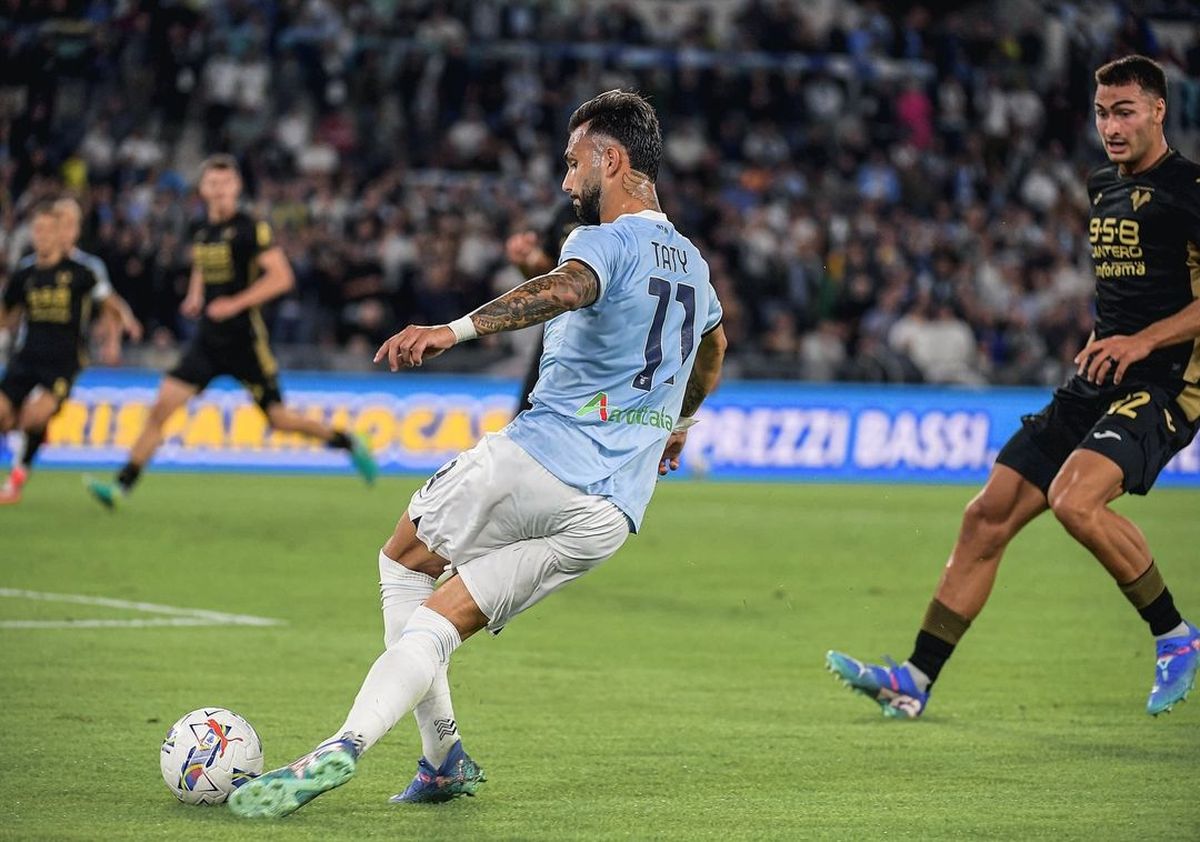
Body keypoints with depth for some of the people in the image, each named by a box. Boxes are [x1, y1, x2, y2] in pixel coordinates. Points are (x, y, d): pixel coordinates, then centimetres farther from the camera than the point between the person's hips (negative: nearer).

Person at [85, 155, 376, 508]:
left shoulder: (250, 228, -9)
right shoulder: (201, 233, 10)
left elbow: (282, 277, -15)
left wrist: (236, 303, -21)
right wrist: (194, 299, 7)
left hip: (244, 339, -5)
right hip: (208, 340, 5)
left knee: (279, 419, 0)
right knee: (161, 407, -7)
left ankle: (347, 442, 23)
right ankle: (123, 484, -7)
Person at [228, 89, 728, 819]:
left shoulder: (607, 241, -5)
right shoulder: (693, 265, 21)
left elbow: (567, 289, -31)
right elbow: (713, 347, 43)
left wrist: (454, 330, -43)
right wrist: (678, 424, 62)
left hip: (539, 460, -7)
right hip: (613, 512, 7)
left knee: (403, 562, 15)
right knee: (439, 624, 9)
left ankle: (355, 753, 3)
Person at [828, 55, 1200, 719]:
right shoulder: (1101, 187, 17)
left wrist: (1144, 340, -18)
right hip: (1095, 383, 8)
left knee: (1075, 501, -31)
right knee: (988, 515, 0)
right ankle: (915, 680, 5)